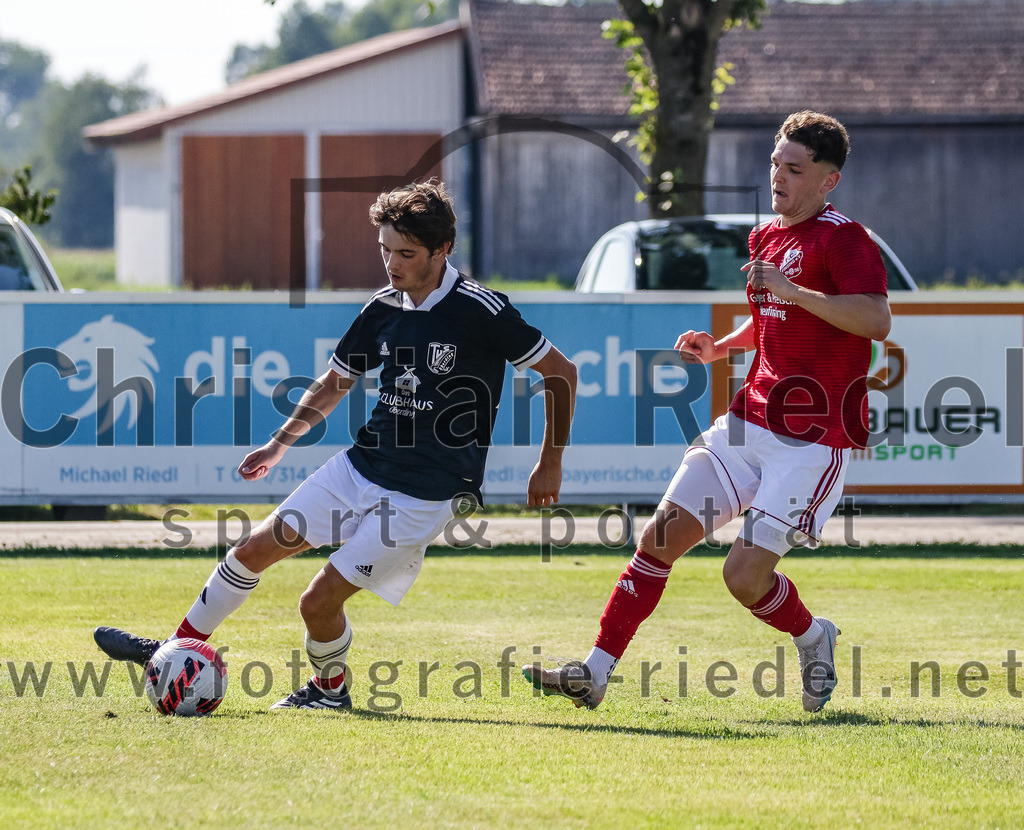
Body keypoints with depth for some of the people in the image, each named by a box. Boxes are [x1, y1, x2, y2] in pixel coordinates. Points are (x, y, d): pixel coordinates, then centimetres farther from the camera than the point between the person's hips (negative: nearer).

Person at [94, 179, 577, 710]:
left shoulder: (481, 311, -16)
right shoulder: (382, 309, 4)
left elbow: (560, 373, -6)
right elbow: (334, 383, 21)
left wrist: (550, 464, -2)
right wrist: (280, 443, 17)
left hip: (424, 495, -7)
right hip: (362, 466, 7)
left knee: (319, 602, -9)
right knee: (254, 550, 3)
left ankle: (331, 688, 20)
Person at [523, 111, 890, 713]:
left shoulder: (844, 240, -11)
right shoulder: (766, 238, 16)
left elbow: (877, 320, -27)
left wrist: (792, 289, -29)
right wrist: (720, 348, 14)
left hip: (815, 440, -8)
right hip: (751, 422, 8)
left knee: (745, 576, -12)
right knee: (663, 535, -3)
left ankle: (814, 639, 20)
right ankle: (595, 673, -1)